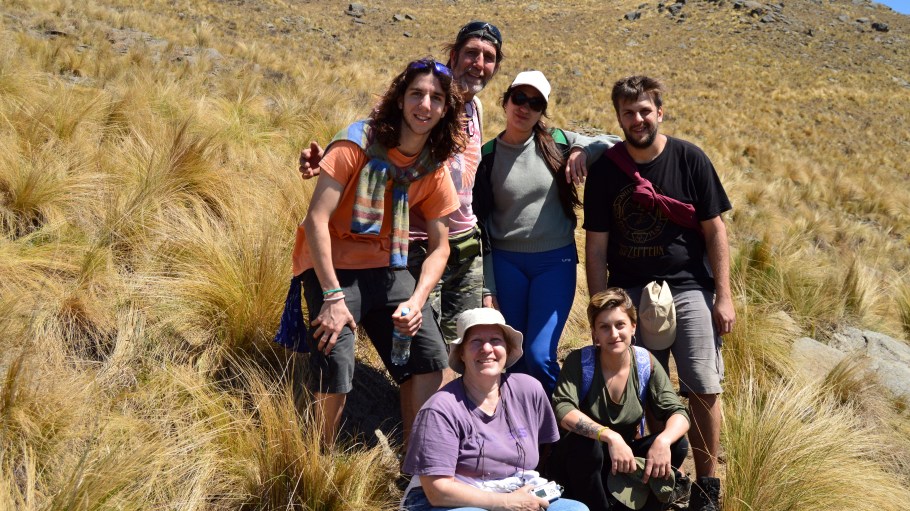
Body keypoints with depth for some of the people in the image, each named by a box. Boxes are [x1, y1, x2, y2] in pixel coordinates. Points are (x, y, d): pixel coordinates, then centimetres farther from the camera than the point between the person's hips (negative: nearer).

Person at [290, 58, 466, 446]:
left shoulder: (434, 170, 1)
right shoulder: (358, 142, -15)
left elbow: (439, 247, 5)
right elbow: (316, 219, -19)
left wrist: (417, 301, -13)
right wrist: (332, 296, -24)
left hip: (386, 268, 6)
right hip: (332, 266, -5)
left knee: (429, 358, -3)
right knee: (335, 369, -18)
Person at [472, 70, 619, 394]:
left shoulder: (558, 143, 1)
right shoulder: (487, 156, 1)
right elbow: (481, 224, 3)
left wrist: (584, 150, -13)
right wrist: (487, 288, 0)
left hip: (556, 261, -1)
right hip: (506, 262, 1)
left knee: (540, 355, -10)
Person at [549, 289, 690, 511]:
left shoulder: (645, 362, -7)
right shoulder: (579, 361, -15)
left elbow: (677, 412, -12)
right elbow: (562, 410, -30)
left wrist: (663, 440, -35)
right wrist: (610, 436, -43)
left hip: (625, 459, 4)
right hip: (581, 460, -3)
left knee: (676, 445, -19)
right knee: (585, 444, -35)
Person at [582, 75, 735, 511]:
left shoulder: (689, 159, -2)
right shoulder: (604, 169, 0)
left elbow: (714, 230, 0)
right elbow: (596, 245, 2)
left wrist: (723, 296, -3)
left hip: (688, 288, -1)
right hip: (629, 293, 1)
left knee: (704, 390, -3)